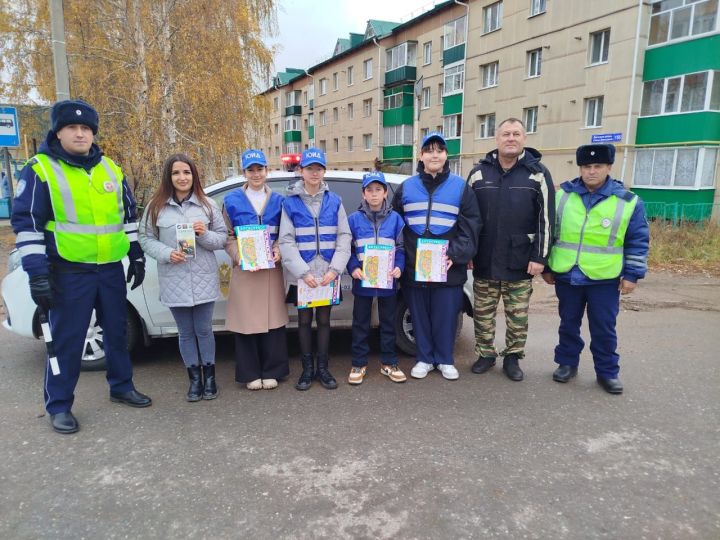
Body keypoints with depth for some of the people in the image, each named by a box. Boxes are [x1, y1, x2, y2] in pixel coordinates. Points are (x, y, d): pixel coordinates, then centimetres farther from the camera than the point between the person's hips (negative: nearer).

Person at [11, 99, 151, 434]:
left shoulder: (110, 168, 10)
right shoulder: (40, 169, -5)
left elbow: (127, 215, 17)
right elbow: (26, 222, -8)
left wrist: (136, 256, 14)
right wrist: (37, 272, -14)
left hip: (111, 268, 5)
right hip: (69, 272, -5)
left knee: (117, 331, 14)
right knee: (67, 340, 2)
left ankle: (121, 387, 31)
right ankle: (59, 406, 17)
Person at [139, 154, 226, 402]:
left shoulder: (207, 205, 2)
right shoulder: (156, 206, 1)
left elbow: (223, 238, 5)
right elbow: (146, 238, 3)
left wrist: (205, 234, -15)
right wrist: (167, 253, -13)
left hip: (203, 279, 0)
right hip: (174, 280, 1)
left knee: (204, 330, 8)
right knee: (186, 333, 10)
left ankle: (209, 376, 24)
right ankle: (195, 378, 24)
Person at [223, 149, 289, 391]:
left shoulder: (278, 200, 9)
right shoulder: (232, 200, 5)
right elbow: (228, 237, 3)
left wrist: (278, 251, -9)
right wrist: (240, 258, -12)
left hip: (272, 269, 1)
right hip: (243, 269, -1)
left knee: (272, 319, 2)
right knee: (246, 321, 1)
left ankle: (271, 371, 16)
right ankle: (251, 374, 15)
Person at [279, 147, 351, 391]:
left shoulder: (334, 201, 4)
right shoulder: (290, 203, -1)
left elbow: (344, 237, 1)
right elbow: (286, 241, -6)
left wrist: (335, 269, -11)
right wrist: (303, 272, -15)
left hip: (328, 273, 1)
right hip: (302, 274, -1)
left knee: (324, 320, 10)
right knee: (304, 320, 9)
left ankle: (323, 368, 22)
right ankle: (307, 368, 21)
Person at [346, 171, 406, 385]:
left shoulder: (395, 218, 3)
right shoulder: (354, 219, 0)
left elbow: (401, 248, 5)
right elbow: (347, 249, 1)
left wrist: (399, 267, -11)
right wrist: (353, 268, -14)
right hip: (362, 281, -1)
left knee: (388, 323, 11)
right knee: (360, 324, 8)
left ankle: (388, 363, 24)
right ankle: (359, 364, 19)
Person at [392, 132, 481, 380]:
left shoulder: (460, 187, 4)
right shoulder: (406, 188, 8)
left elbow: (470, 227, 0)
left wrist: (455, 255, -12)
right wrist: (399, 259, 0)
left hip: (448, 269, -1)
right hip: (413, 267, 1)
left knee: (445, 317, 6)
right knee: (420, 316, 10)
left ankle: (445, 360, 24)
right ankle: (424, 359, 26)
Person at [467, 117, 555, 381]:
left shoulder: (538, 173, -2)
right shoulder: (479, 172, 3)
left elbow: (546, 218, -3)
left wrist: (540, 256, -8)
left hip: (519, 262, -1)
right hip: (484, 260, 2)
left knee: (518, 316, 9)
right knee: (483, 313, 11)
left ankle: (512, 357, 26)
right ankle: (485, 354, 28)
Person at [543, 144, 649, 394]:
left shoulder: (628, 201, -4)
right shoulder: (563, 196, 1)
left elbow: (638, 242, 1)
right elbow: (548, 233, 6)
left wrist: (632, 275, -3)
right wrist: (546, 267, 6)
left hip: (604, 279, -1)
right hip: (567, 276, 2)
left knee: (604, 328, 8)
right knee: (568, 324, 14)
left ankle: (607, 372, 23)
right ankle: (567, 363, 30)